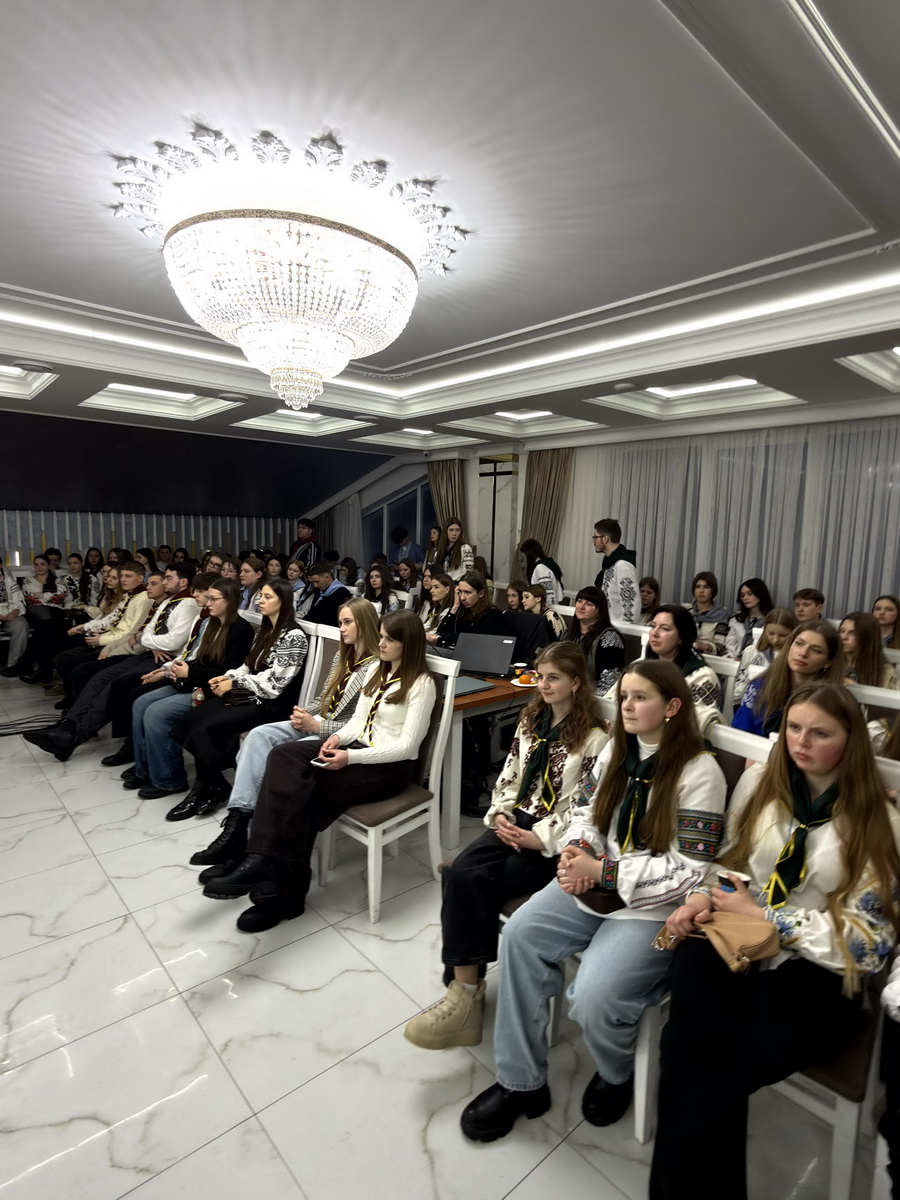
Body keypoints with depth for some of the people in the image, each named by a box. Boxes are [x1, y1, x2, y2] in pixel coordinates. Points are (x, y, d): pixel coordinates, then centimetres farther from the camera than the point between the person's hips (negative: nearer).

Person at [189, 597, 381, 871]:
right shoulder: (342, 655, 13)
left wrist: (316, 725, -20)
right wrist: (305, 715, -4)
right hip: (317, 724, 8)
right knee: (259, 735, -15)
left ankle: (248, 836, -12)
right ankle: (238, 819, -22)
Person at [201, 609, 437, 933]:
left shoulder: (421, 684, -13)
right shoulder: (375, 670, 12)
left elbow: (406, 745, -17)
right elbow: (358, 720, 14)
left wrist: (351, 757, -24)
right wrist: (339, 737, -8)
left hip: (391, 765, -7)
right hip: (358, 747, 7)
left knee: (303, 790, -23)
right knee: (283, 757, -19)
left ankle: (282, 888, -9)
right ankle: (265, 862, -23)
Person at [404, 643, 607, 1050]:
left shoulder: (594, 739, -10)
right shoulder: (531, 720, 12)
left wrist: (539, 838, -18)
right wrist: (500, 813, -3)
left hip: (554, 840, -6)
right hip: (515, 821, 6)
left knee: (477, 885, -22)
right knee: (459, 874, -21)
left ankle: (464, 987, -3)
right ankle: (466, 989, -11)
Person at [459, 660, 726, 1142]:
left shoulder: (699, 773, -15)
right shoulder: (616, 750, 5)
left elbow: (688, 870, -18)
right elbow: (586, 810, 11)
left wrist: (603, 872, -20)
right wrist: (575, 850, -12)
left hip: (653, 905, -6)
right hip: (594, 882, 6)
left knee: (592, 998, -23)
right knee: (519, 934, -13)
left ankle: (616, 1075, 16)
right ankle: (521, 1081, 5)